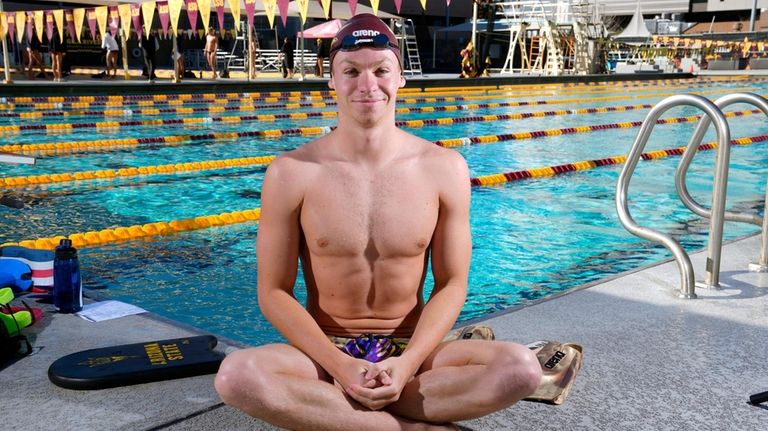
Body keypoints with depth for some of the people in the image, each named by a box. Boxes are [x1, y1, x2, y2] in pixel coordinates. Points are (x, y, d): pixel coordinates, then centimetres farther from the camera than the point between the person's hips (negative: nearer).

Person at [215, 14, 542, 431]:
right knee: (235, 375, -32)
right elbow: (274, 292, -5)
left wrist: (407, 363, -16)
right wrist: (340, 366, -18)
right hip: (327, 352, -1)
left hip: (411, 350, 1)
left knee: (522, 367, -25)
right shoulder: (292, 173, -8)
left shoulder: (443, 168, -4)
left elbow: (451, 285, -1)